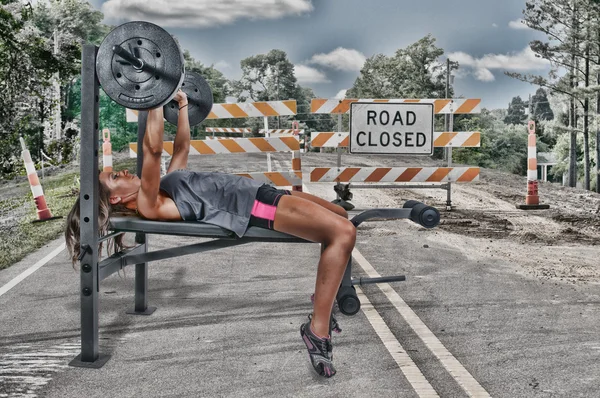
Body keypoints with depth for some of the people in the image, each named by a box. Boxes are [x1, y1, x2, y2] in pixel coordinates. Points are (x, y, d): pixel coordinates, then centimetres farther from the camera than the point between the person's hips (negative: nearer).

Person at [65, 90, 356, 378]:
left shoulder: (161, 190, 19)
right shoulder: (148, 205, -11)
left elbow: (181, 146, 30)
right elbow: (153, 150, -23)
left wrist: (182, 104, 32)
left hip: (260, 193, 10)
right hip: (254, 209, -10)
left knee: (339, 216, 20)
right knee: (343, 232, -24)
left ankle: (325, 299, 24)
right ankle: (317, 330, -22)